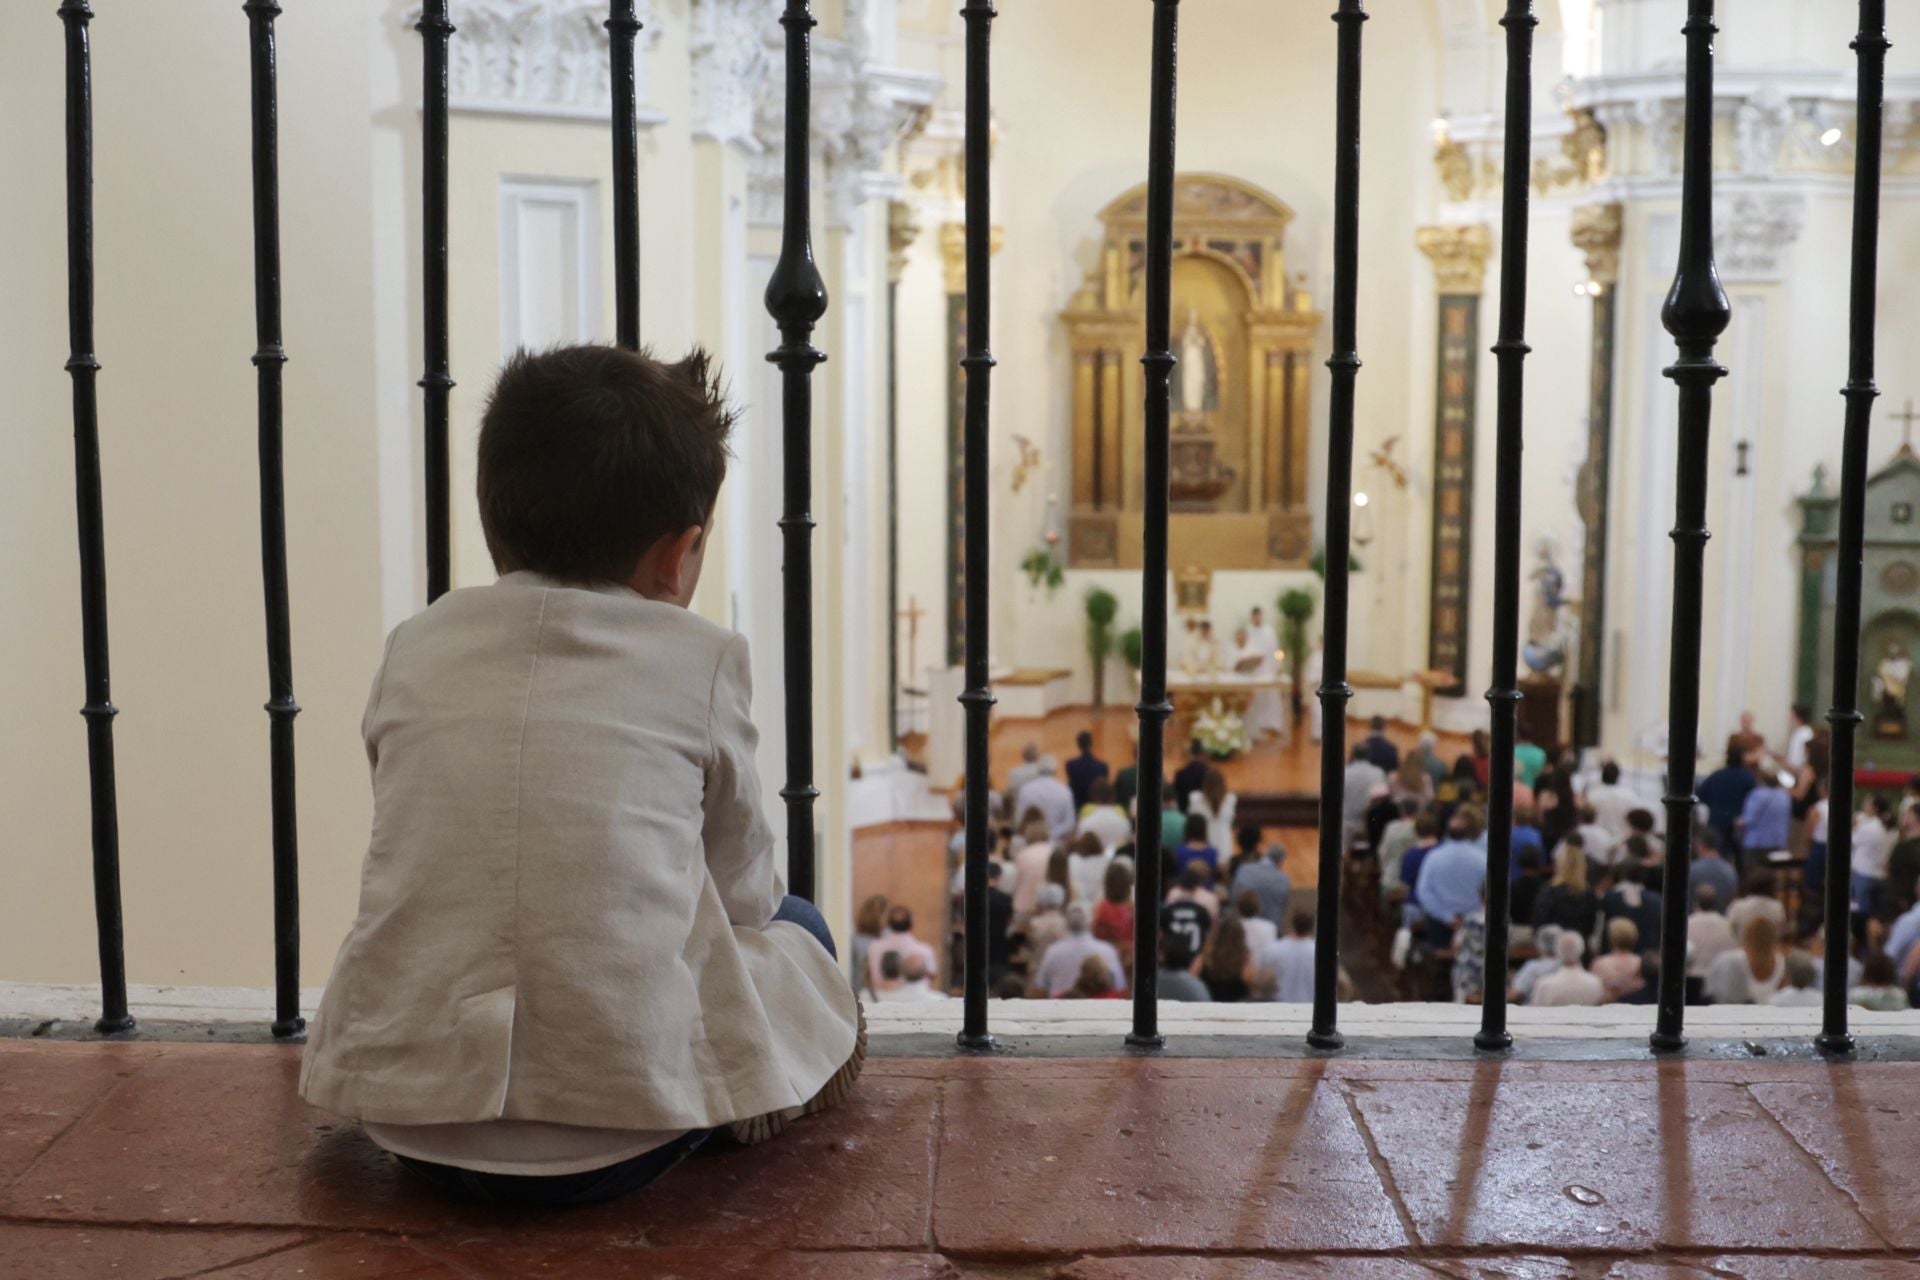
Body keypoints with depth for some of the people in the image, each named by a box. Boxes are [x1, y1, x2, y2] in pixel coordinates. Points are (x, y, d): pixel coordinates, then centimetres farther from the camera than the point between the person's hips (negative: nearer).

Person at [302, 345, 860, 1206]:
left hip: (412, 1126, 3)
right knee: (793, 927, 23)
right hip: (623, 1140, -2)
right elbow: (743, 888, 9)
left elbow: (429, 867, 14)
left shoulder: (414, 651, 6)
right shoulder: (702, 661, -2)